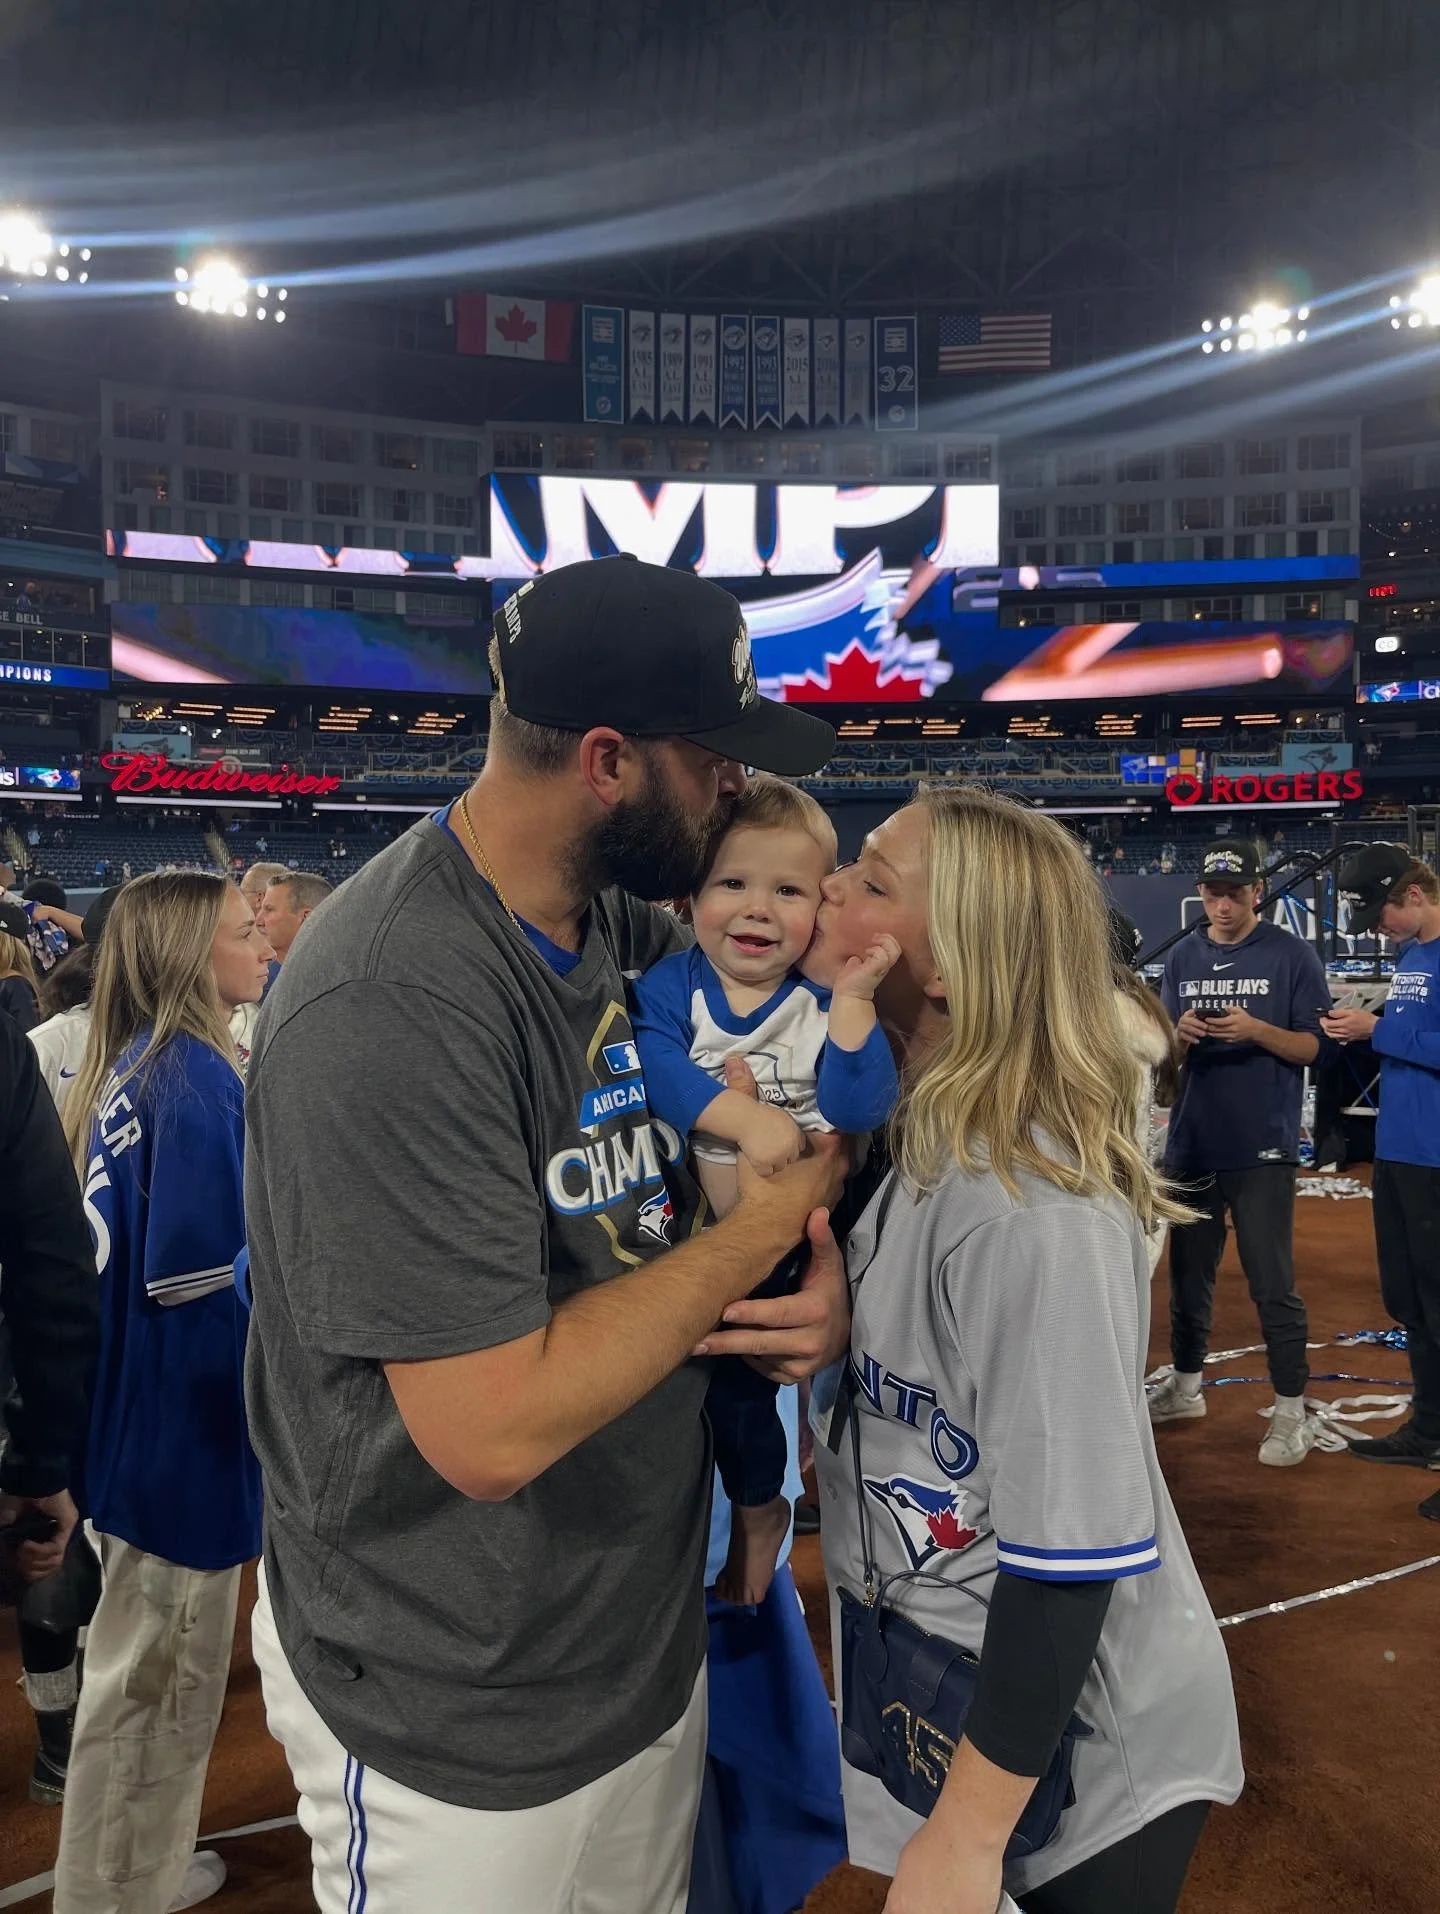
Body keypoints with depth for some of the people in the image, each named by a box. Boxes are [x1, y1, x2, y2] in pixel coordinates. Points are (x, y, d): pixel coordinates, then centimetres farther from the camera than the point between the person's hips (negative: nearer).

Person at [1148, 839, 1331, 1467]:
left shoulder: (1291, 956, -4)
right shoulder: (1183, 957, 9)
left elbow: (1315, 1046, -5)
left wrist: (1257, 1030, -22)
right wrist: (1181, 1034, -12)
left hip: (1262, 1149, -5)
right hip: (1191, 1142, 5)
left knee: (1272, 1284, -1)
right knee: (1188, 1272, 16)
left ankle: (1291, 1411, 10)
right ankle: (1184, 1387, 32)